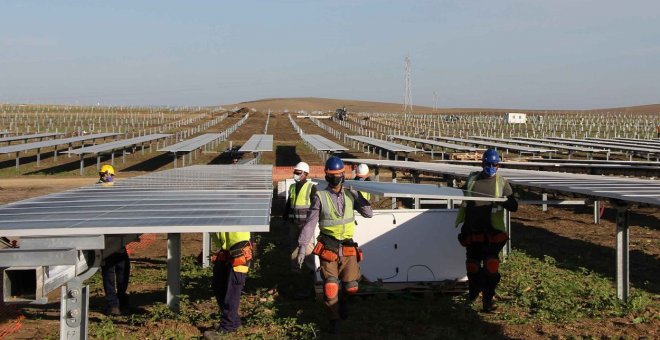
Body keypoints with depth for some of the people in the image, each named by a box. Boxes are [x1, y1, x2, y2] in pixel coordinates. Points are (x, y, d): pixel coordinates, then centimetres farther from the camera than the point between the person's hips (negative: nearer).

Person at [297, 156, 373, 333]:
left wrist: (358, 197, -13)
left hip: (348, 248, 3)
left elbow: (369, 213, 2)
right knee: (330, 288, -3)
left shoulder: (350, 194, 3)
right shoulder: (320, 197, -5)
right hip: (328, 250, -3)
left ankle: (342, 299, 40)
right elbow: (310, 223, -7)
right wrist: (302, 246, -12)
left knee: (351, 287, 5)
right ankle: (333, 320, 19)